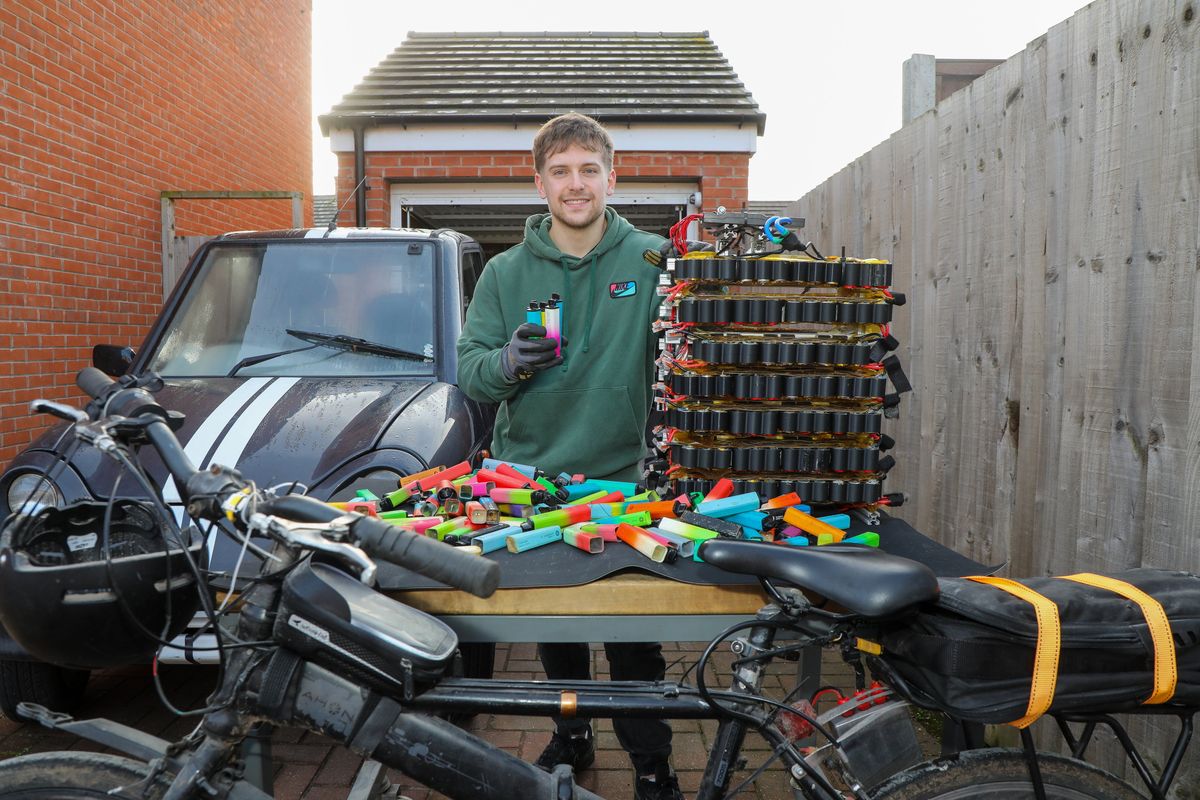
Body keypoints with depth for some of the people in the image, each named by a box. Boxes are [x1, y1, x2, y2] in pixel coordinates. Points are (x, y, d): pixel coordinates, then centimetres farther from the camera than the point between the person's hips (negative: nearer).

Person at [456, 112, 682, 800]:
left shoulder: (651, 259, -2)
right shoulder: (506, 273, 3)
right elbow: (470, 371, 0)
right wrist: (508, 363, -22)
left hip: (621, 477, -2)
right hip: (531, 474, 2)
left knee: (635, 636, 3)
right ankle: (572, 736, 38)